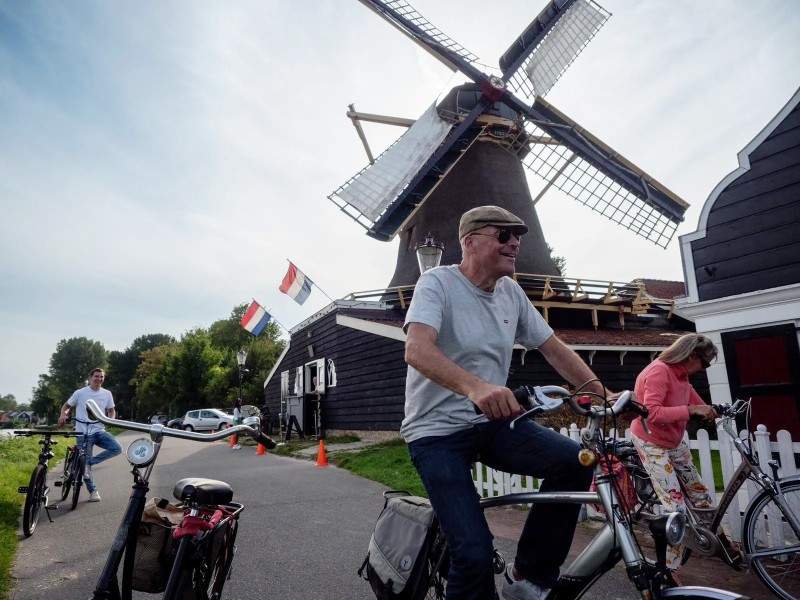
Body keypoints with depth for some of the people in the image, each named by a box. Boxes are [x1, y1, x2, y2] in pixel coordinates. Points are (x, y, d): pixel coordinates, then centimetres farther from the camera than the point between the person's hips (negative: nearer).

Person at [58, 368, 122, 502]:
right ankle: (93, 491, 16)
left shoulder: (107, 394, 6)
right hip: (83, 433, -2)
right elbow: (67, 406, 11)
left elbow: (111, 410, 16)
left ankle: (90, 462, -4)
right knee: (85, 462, 0)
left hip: (99, 430, 2)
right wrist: (63, 415, -10)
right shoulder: (79, 393, 0)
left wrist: (111, 419, -4)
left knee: (117, 448, -21)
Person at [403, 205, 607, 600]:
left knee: (574, 462, -16)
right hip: (437, 430, -6)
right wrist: (475, 387, -47)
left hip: (491, 421, 6)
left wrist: (603, 394, 1)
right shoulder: (438, 282, -13)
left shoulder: (512, 293, 6)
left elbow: (554, 349, 12)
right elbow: (417, 350, -30)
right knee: (475, 555, -17)